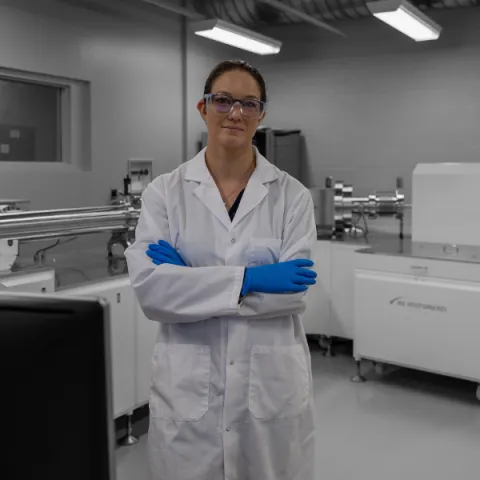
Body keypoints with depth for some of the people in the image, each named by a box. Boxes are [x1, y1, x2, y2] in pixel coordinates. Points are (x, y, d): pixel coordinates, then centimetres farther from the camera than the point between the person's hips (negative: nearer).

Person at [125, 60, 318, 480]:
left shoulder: (292, 195, -2)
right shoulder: (165, 192, -1)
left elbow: (294, 293, -11)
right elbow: (150, 287, -13)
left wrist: (191, 277, -16)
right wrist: (250, 278, -21)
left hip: (272, 385, 0)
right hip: (188, 387, 0)